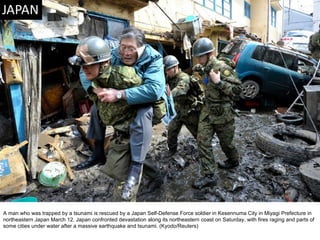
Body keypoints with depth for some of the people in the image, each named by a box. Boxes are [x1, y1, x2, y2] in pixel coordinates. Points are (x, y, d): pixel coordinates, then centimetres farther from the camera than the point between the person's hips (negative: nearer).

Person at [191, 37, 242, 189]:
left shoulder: (222, 68, -18)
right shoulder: (205, 69, 7)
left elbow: (237, 89, -23)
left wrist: (219, 82, -29)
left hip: (222, 113, -7)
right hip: (207, 110, 7)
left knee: (225, 142, 12)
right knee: (203, 141, -2)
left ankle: (233, 161, 42)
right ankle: (209, 175, 5)